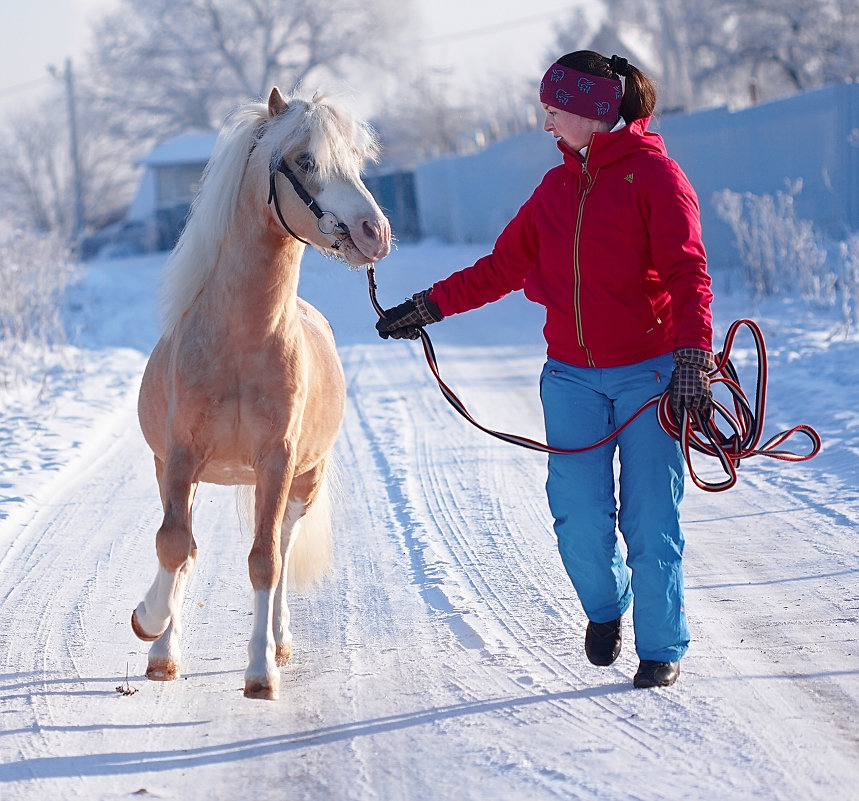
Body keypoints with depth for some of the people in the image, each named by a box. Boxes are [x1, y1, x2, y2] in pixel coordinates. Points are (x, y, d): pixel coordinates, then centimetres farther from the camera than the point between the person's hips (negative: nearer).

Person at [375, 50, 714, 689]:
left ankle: (662, 647, 13)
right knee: (579, 518, -1)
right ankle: (605, 605, 28)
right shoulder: (557, 187, 14)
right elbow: (504, 267, 18)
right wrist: (430, 305, 11)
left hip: (649, 372, -5)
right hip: (572, 377, 5)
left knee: (649, 518, -2)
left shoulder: (655, 175, -5)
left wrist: (693, 359, -23)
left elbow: (688, 274, -12)